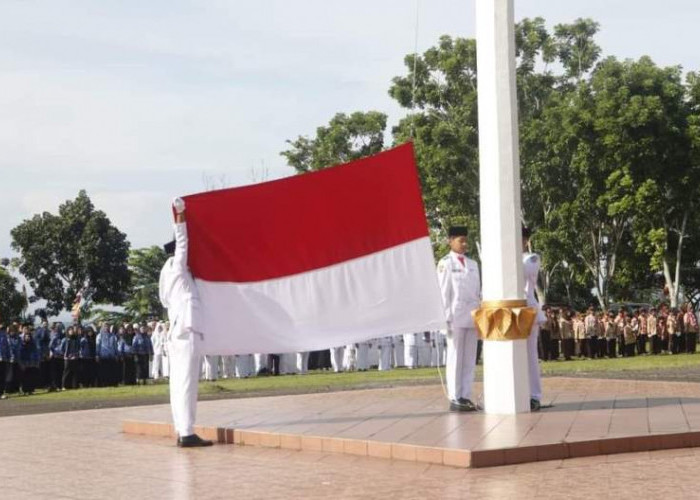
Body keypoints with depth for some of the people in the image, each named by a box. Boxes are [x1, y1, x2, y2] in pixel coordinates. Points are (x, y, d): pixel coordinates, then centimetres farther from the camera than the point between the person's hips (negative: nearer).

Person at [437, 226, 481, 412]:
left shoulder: (473, 264, 16)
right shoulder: (445, 263, 1)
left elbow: (478, 292, 16)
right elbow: (443, 292, -4)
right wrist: (447, 318, -10)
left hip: (472, 316, 5)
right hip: (456, 317, -5)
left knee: (470, 359, 5)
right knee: (455, 358, -3)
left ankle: (466, 397, 9)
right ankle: (454, 399, -1)